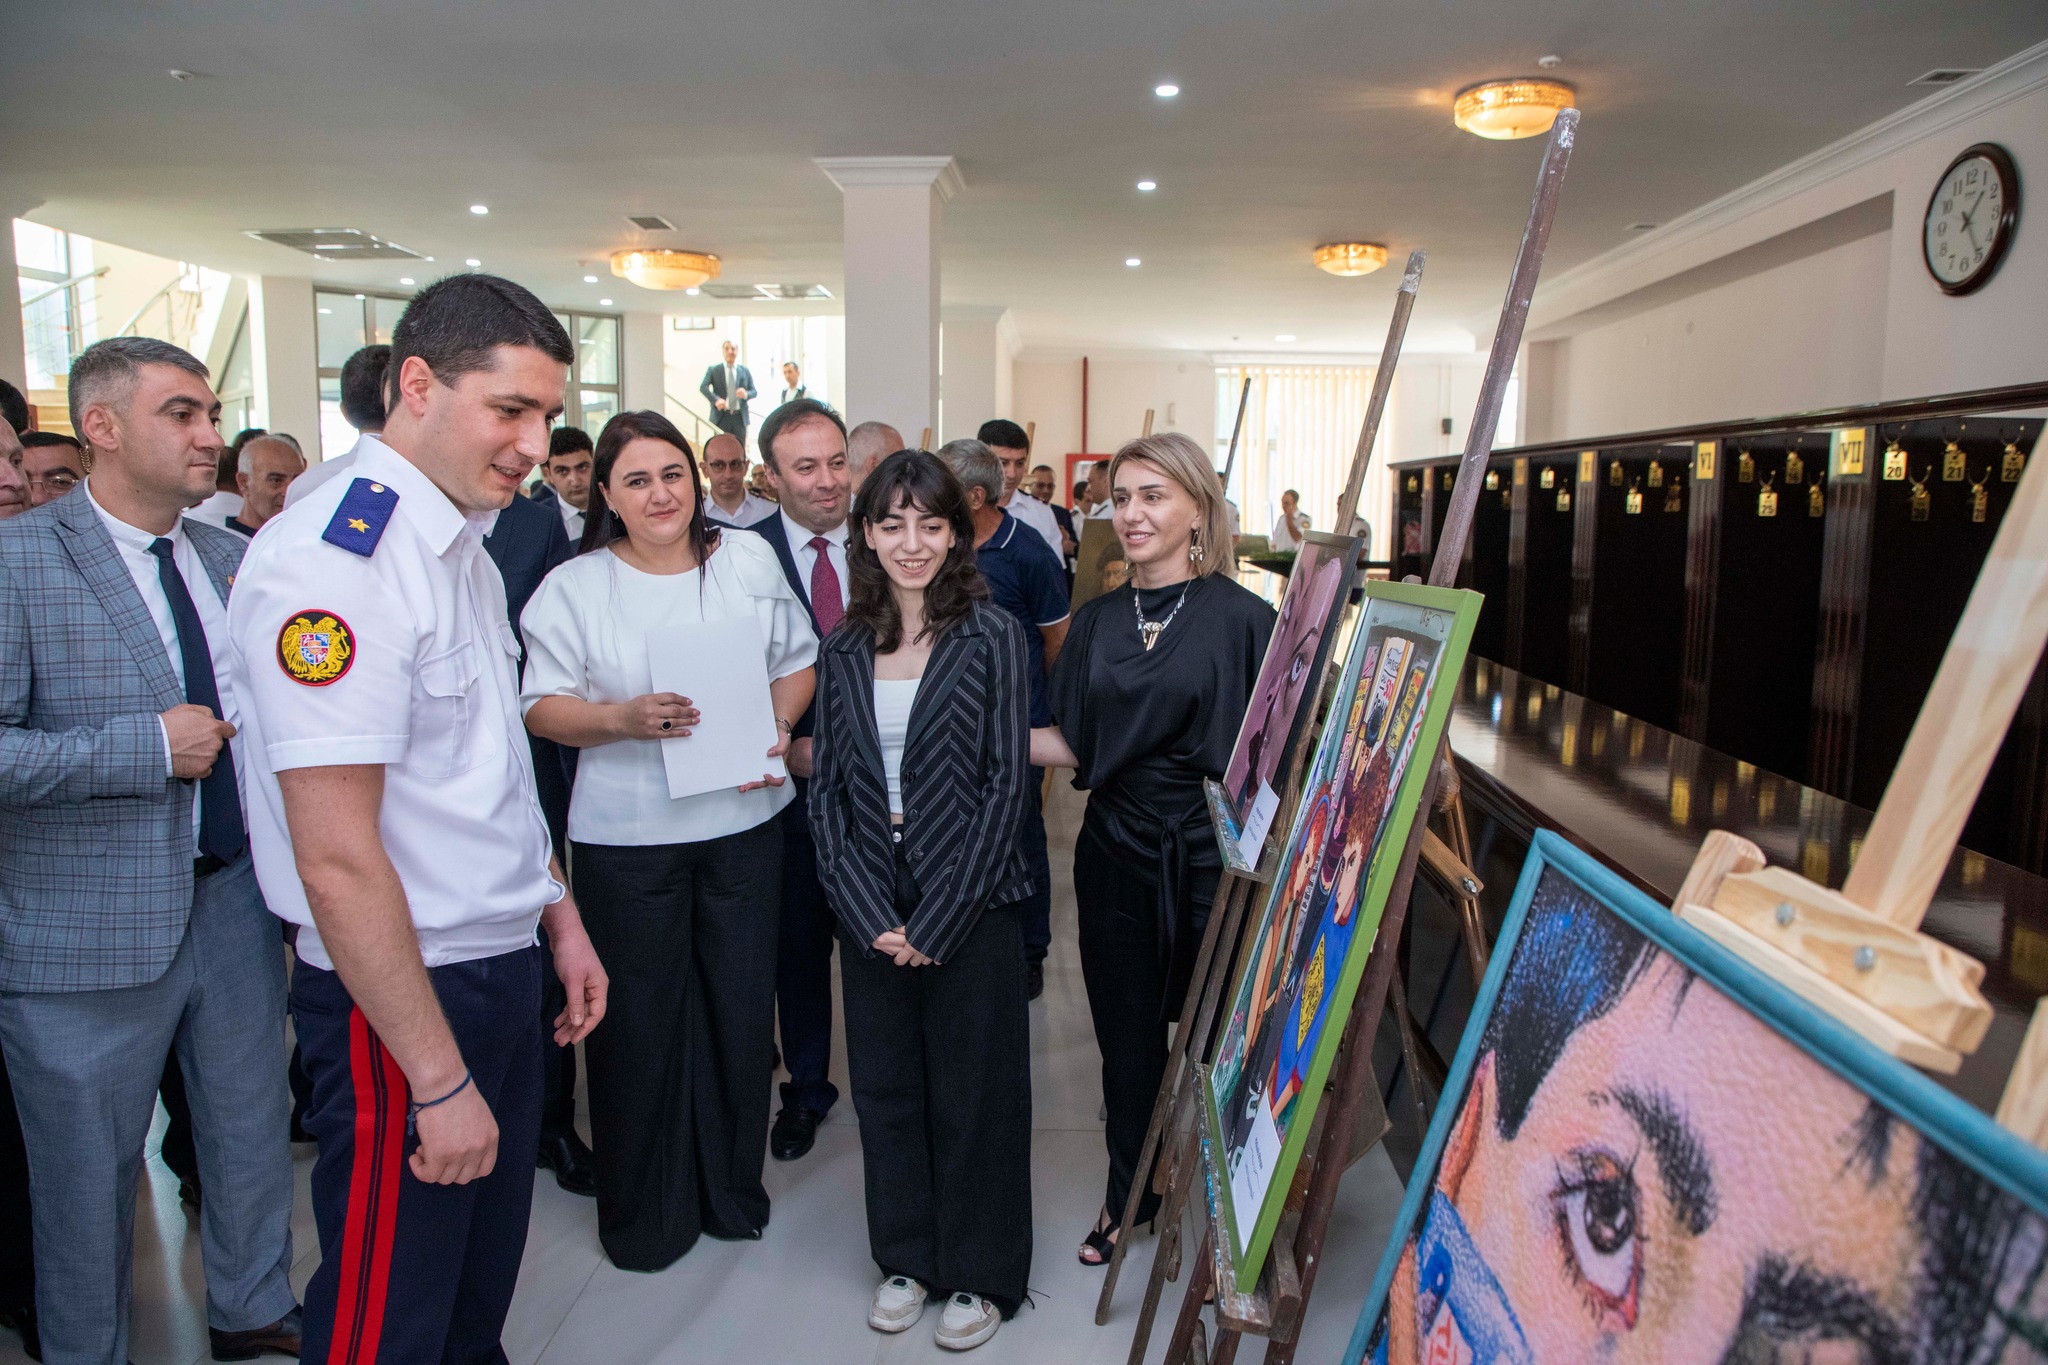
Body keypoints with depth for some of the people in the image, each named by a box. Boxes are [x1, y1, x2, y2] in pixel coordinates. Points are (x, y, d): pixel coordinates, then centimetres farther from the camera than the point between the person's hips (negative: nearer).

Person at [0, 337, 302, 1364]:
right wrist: (147, 748, -22)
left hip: (237, 896, 6)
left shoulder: (232, 556, 6)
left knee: (252, 1131, 20)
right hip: (91, 927, -5)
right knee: (88, 1175, 13)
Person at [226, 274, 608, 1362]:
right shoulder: (333, 560, -22)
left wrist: (557, 917, 17)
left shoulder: (461, 549, 9)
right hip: (399, 998, -9)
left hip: (503, 973, 9)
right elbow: (338, 860, -24)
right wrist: (439, 1079, -20)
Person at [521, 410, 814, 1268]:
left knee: (741, 1005, 10)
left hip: (744, 819, 2)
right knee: (639, 1019, 7)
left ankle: (732, 1190, 31)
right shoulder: (574, 587, -1)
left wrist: (778, 729, -8)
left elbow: (797, 659, 9)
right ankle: (642, 1211, 27)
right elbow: (542, 705, -3)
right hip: (626, 835, -2)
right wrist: (621, 720, -21)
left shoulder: (748, 560, 4)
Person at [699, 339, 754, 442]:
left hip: (740, 417, 2)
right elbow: (703, 387, -7)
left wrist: (746, 394, -15)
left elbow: (753, 391, 11)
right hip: (721, 417, -2)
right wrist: (716, 400, -25)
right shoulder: (713, 370, 5)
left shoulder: (744, 370, 13)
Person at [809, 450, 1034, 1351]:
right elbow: (827, 787, 4)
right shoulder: (843, 650, 6)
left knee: (974, 1090, 8)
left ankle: (981, 1275, 26)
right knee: (885, 1084, 14)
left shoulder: (991, 636, -5)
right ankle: (906, 1258, 33)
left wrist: (936, 917, -12)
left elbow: (1006, 781, -9)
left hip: (969, 903, -3)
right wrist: (869, 912, -8)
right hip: (871, 906, 4)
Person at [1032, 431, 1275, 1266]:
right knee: (1127, 1035, 15)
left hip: (1209, 859, -4)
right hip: (1116, 854, 4)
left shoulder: (1242, 619, -8)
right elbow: (1074, 744, 7)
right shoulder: (1097, 622, 6)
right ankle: (1129, 1194, 35)